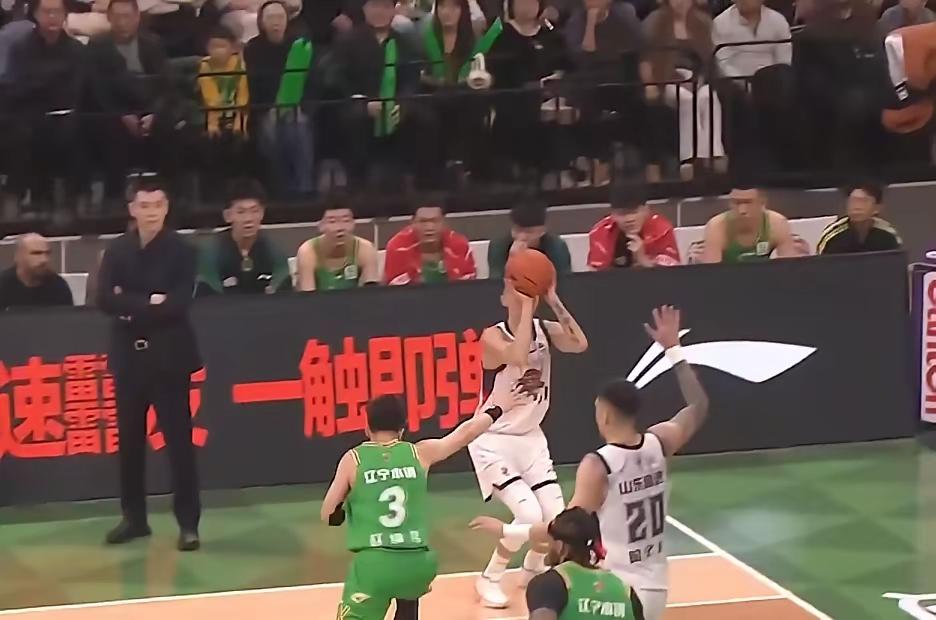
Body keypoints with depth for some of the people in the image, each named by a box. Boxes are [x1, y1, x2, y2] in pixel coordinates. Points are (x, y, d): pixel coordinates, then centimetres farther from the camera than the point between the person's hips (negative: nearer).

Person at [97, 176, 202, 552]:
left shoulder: (181, 250, -3)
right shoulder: (117, 250, 6)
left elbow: (178, 304, -16)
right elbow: (104, 300, -8)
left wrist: (131, 308, -12)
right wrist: (149, 303, -16)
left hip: (169, 356, -3)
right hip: (128, 356, 4)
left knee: (179, 440, -3)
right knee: (130, 441, 9)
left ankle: (188, 522, 1)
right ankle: (134, 517, 21)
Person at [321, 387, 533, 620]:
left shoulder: (353, 459, 3)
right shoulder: (419, 453, 8)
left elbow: (329, 516, 6)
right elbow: (465, 433, 23)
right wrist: (497, 409, 39)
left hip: (374, 563, -4)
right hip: (416, 562, 4)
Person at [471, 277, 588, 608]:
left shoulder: (545, 330, -3)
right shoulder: (493, 336, -19)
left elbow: (580, 344, -23)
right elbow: (519, 357, -41)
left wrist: (553, 300, -26)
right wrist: (526, 307, -35)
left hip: (531, 437, 6)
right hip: (493, 441, -6)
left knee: (556, 516, -1)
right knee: (529, 514, -19)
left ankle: (532, 570, 30)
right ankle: (489, 579, 4)